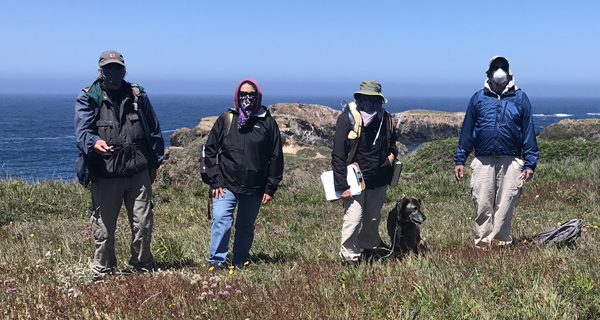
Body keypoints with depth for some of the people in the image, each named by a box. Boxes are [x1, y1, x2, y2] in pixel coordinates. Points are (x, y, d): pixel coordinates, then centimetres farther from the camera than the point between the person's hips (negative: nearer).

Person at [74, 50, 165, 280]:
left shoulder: (137, 95, 9)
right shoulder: (88, 98, 1)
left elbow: (154, 132, 16)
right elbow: (82, 130, -12)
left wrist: (154, 163, 15)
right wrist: (94, 142, -34)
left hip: (138, 173, 2)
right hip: (105, 175, -2)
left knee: (143, 224, 6)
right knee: (104, 229, 5)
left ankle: (143, 268, 25)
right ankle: (103, 273, 22)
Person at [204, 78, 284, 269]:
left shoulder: (268, 123, 4)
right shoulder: (226, 120, 4)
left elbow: (276, 158, 6)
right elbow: (210, 151, 5)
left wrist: (270, 188, 1)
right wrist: (215, 181, -3)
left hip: (254, 188, 1)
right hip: (227, 184, -1)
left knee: (246, 226, 10)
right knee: (221, 219, -16)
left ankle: (241, 262, 25)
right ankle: (216, 260, -6)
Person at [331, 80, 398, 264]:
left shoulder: (386, 119, 4)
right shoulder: (347, 119, -11)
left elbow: (392, 143, 25)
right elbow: (338, 155, -11)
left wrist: (392, 155, 0)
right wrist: (342, 185, -15)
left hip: (379, 181, 5)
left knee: (373, 220, 15)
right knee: (353, 220, -11)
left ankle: (368, 249, 36)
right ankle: (350, 259, 4)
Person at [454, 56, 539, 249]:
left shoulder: (520, 98, 9)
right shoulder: (478, 98, 11)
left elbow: (528, 131, 8)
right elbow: (467, 131, 12)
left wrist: (530, 163, 2)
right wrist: (460, 160, 7)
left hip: (510, 162, 0)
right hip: (483, 161, 1)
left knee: (505, 205, 1)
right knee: (482, 205, -1)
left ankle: (501, 242, 11)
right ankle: (482, 243, 7)